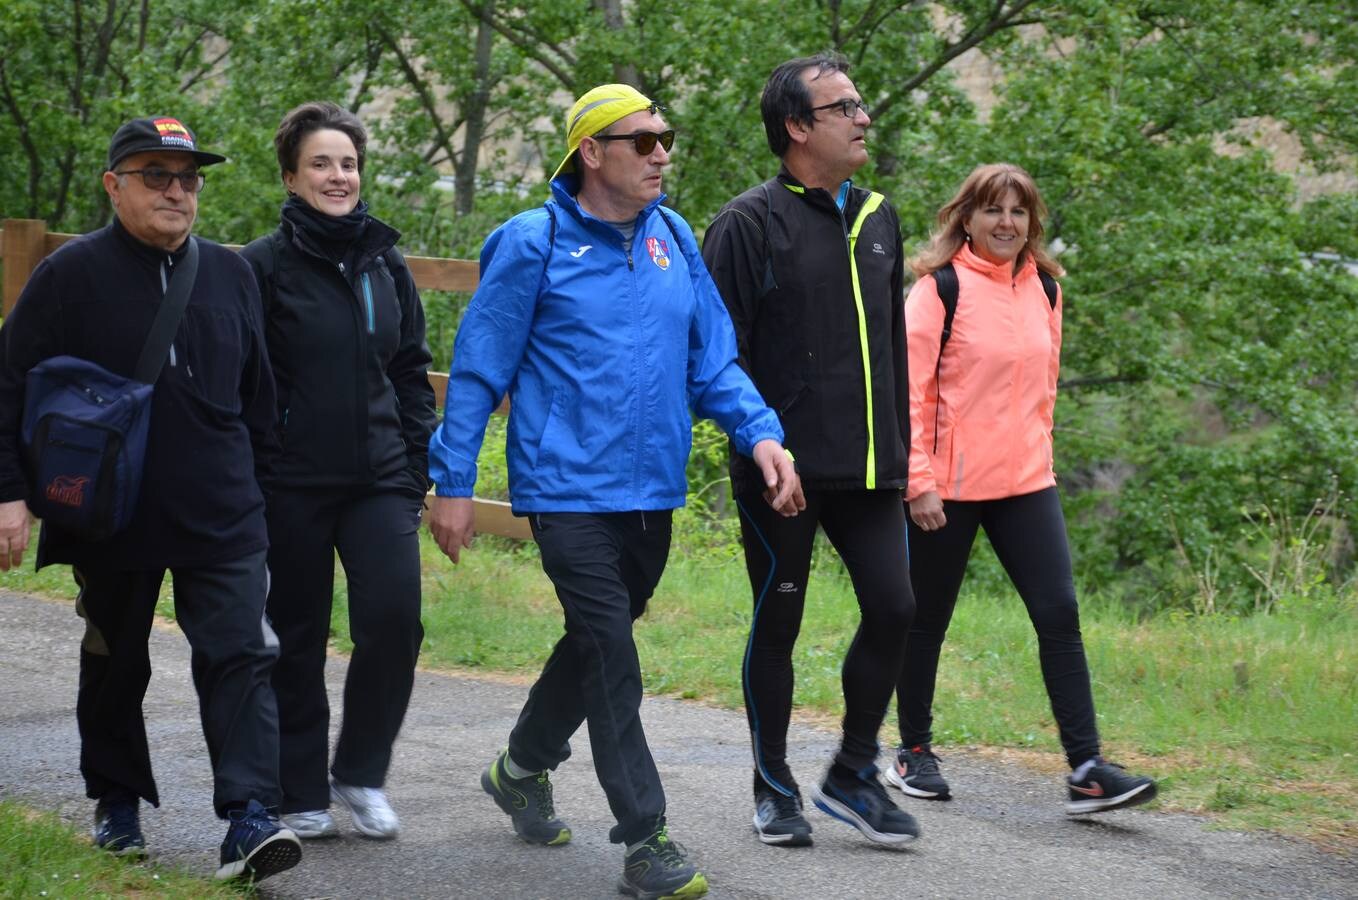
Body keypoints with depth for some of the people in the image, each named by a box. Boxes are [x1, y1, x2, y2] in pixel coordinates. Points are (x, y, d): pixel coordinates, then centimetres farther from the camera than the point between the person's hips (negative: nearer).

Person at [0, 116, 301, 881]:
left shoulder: (231, 274, 8)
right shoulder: (73, 275, -5)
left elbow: (258, 395, 17)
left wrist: (260, 489, 17)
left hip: (225, 523, 2)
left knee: (241, 659, -10)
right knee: (115, 667, 13)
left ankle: (251, 818, -14)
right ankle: (118, 804, 30)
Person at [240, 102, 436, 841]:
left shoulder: (385, 262, 9)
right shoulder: (265, 266, -4)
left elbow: (411, 370, 14)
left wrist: (416, 468, 8)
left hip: (379, 479, 3)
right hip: (292, 486, -3)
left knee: (394, 619, -10)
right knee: (299, 639, 5)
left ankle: (361, 772, 10)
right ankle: (301, 797, 18)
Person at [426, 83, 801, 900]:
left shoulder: (673, 238, 7)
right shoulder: (534, 245, -8)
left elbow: (712, 358, 10)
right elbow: (479, 370, -5)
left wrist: (761, 434, -5)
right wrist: (454, 482, -6)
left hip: (653, 489, 6)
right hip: (571, 488, -6)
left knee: (600, 641, 19)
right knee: (612, 658, -9)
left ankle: (524, 768, 41)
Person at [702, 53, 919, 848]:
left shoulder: (878, 219, 14)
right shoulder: (753, 223, -7)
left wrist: (900, 448, 18)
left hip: (869, 467, 6)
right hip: (784, 468, -6)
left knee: (894, 608, -1)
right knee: (778, 624, 4)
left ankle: (854, 774, 14)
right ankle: (775, 787, 18)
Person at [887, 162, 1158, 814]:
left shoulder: (1044, 288, 10)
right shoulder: (940, 288, -8)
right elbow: (911, 390, -10)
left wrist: (1035, 452, 17)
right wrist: (919, 479, -14)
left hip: (1026, 482, 5)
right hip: (948, 488, -5)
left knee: (1059, 614, -6)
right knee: (927, 619, 8)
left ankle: (1086, 770, -7)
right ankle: (913, 753, 25)